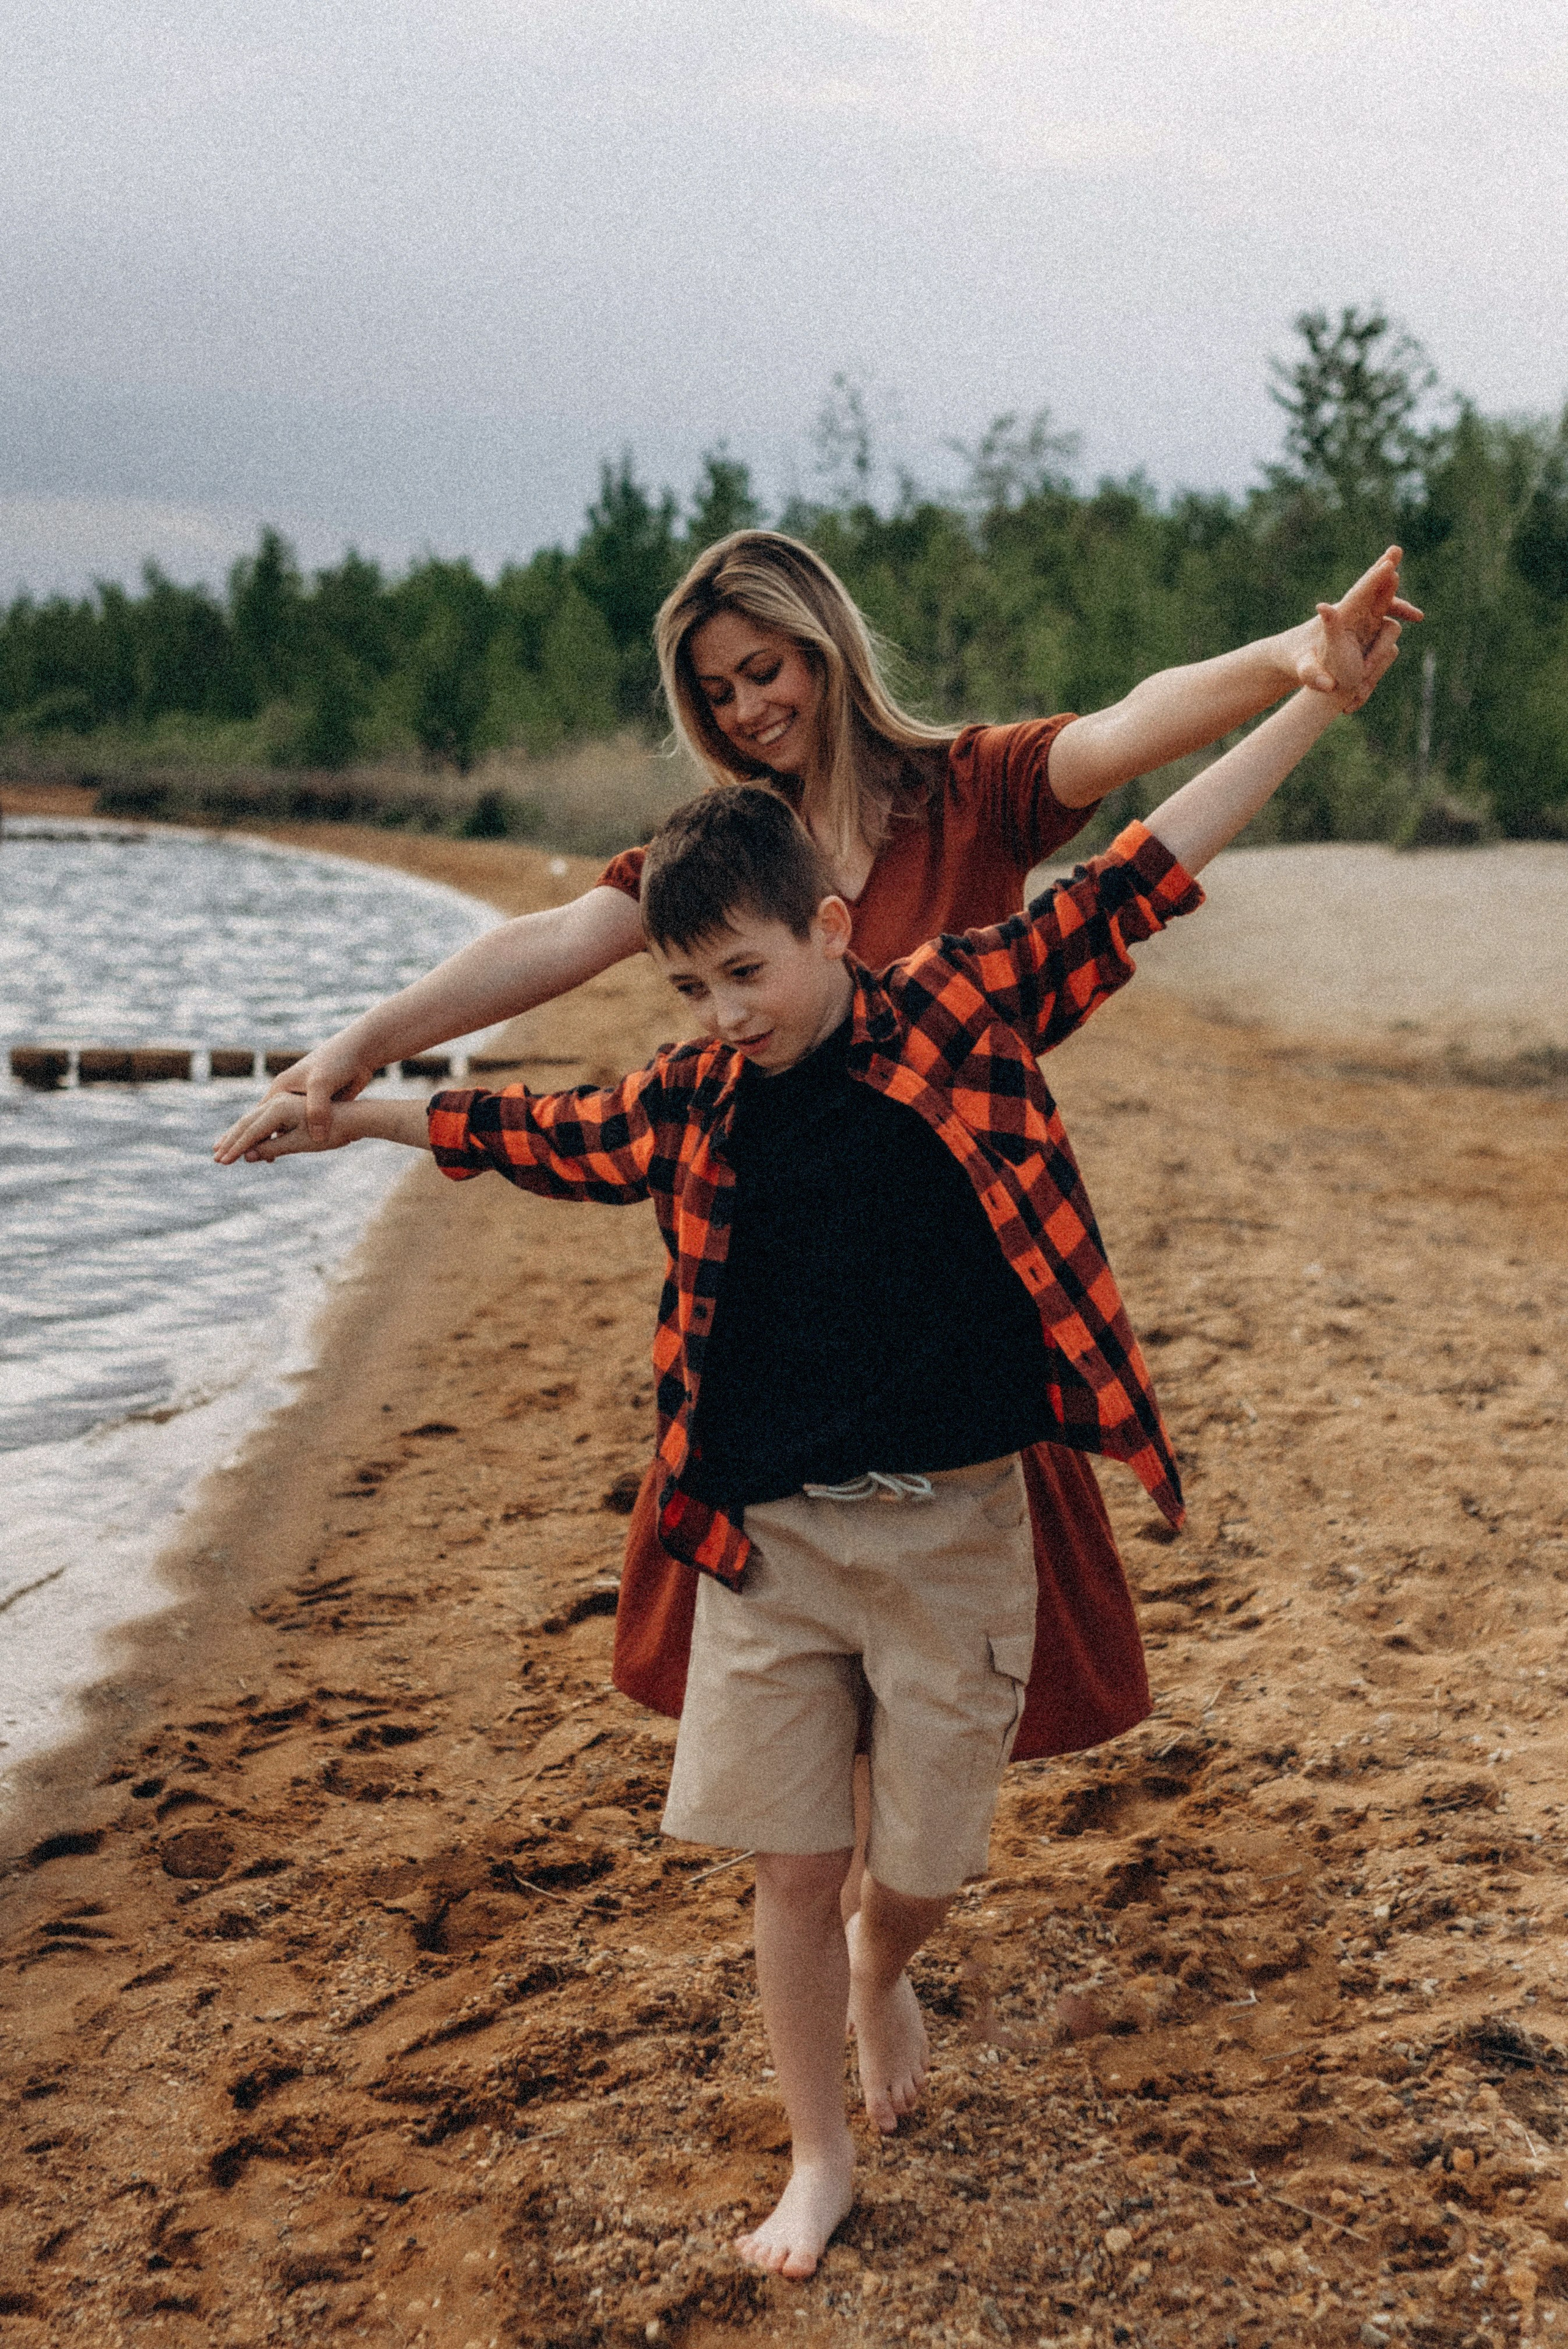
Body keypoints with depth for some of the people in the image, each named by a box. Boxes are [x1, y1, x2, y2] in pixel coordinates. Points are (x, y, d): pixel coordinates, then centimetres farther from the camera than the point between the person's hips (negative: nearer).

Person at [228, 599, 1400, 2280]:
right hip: (765, 1538, 2)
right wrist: (362, 1116, 28)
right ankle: (820, 2159, 27)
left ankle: (879, 1975, 45)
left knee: (922, 1863, 9)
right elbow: (543, 1132, 19)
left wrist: (1318, 700, -7)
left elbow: (1135, 877, -6)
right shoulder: (689, 1102, 2)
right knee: (792, 1863, 7)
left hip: (951, 1529, -2)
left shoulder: (965, 1012, -6)